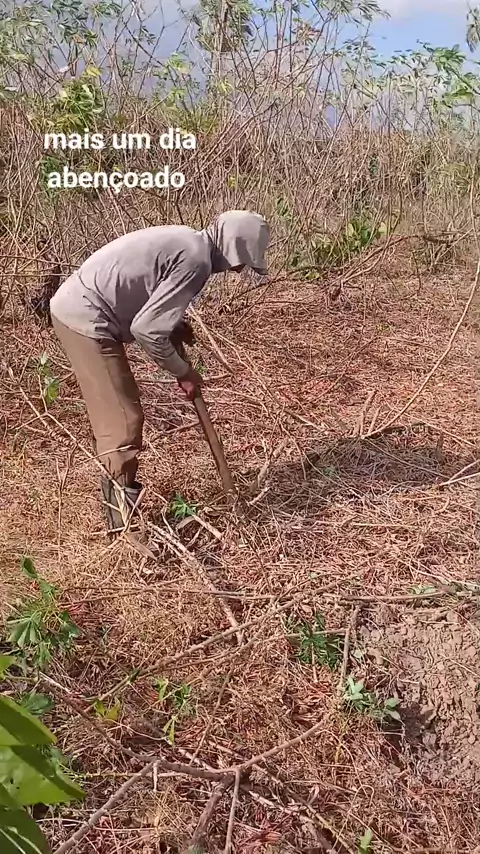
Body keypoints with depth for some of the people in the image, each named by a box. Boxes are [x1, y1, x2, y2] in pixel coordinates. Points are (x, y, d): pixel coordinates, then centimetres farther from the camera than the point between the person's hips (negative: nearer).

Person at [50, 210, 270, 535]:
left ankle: (120, 493, 32)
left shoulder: (186, 241, 13)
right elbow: (147, 329, -20)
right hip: (85, 319, -10)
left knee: (115, 414, 18)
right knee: (123, 418, -4)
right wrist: (183, 371, -6)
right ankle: (124, 518, 6)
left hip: (74, 306, 10)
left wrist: (174, 324, 9)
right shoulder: (195, 261, -17)